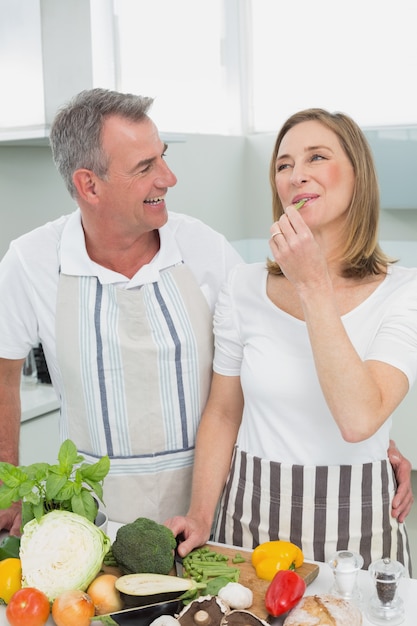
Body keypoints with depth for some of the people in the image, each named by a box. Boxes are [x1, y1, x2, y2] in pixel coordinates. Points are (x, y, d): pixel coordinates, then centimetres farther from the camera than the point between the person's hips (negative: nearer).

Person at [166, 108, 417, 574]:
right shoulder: (245, 287, -2)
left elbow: (359, 419, -23)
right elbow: (222, 414, 5)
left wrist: (313, 286, -22)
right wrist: (201, 516, -5)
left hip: (354, 520, -2)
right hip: (251, 517, 2)